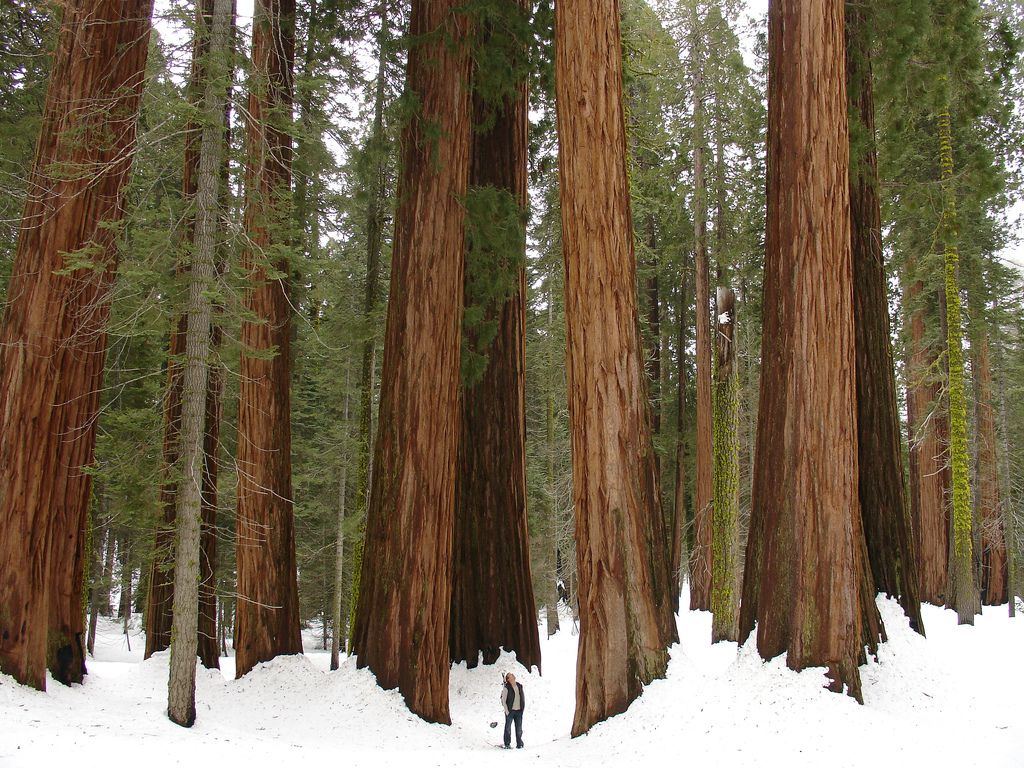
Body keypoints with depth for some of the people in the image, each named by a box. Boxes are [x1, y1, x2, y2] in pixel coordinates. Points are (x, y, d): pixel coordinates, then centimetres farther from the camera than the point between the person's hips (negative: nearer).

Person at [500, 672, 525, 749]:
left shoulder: (520, 686, 7)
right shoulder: (506, 688, -9)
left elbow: (523, 697, 16)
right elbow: (503, 700, -7)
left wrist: (523, 708, 9)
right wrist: (506, 711, -10)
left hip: (519, 711, 4)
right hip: (510, 711, -4)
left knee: (519, 728, 7)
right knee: (508, 728, 1)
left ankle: (519, 744, 16)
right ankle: (507, 744, 10)